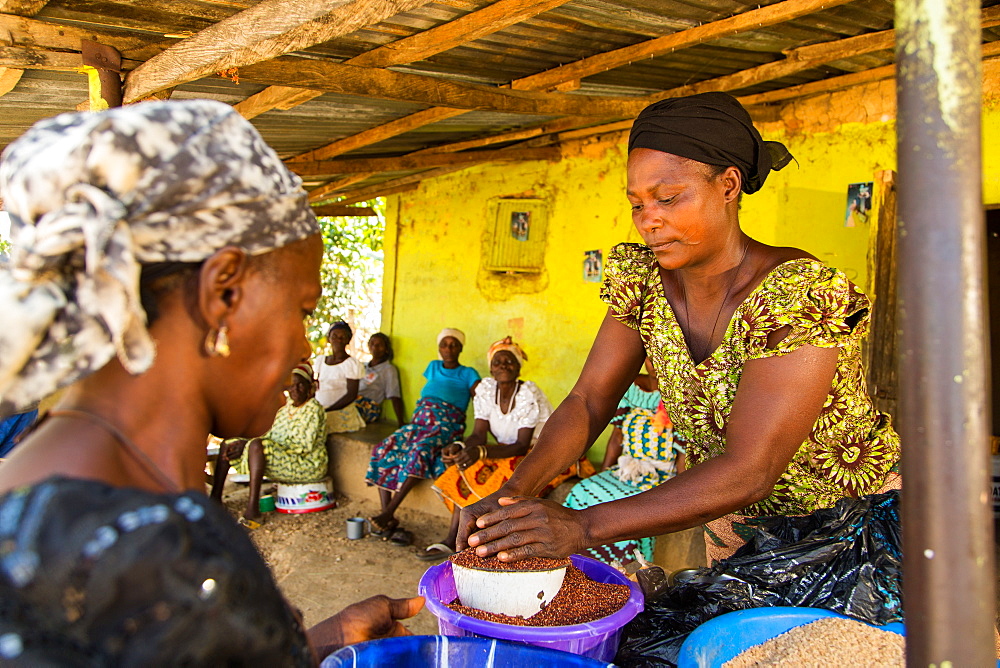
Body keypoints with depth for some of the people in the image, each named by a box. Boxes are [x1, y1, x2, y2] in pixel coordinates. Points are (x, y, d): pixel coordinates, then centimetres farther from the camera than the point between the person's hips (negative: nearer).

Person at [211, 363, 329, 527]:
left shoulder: (313, 409, -10)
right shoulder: (287, 407, 16)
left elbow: (304, 446, -21)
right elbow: (270, 435, 13)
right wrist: (245, 443, -7)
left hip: (306, 465, -9)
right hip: (282, 459, 9)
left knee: (257, 445, -36)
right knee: (227, 444, 9)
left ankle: (253, 508, -39)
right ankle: (215, 499, 3)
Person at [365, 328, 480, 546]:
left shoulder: (468, 374, 9)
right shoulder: (433, 367, 25)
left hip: (447, 425, -5)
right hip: (420, 421, 5)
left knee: (420, 451, -35)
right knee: (384, 451, -22)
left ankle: (388, 515, -35)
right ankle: (387, 519, -26)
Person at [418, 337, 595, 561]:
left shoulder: (529, 394, -22)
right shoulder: (485, 389, -5)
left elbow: (522, 446, -25)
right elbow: (478, 435, -7)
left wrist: (481, 452, -39)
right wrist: (459, 448, -30)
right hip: (509, 453, 6)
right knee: (467, 470, -17)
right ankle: (452, 540, -20)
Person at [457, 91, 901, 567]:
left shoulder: (799, 296, -31)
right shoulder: (643, 280, -10)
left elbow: (750, 470, -36)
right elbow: (589, 400, -12)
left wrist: (583, 527, -44)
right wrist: (515, 492, -30)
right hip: (738, 523, 5)